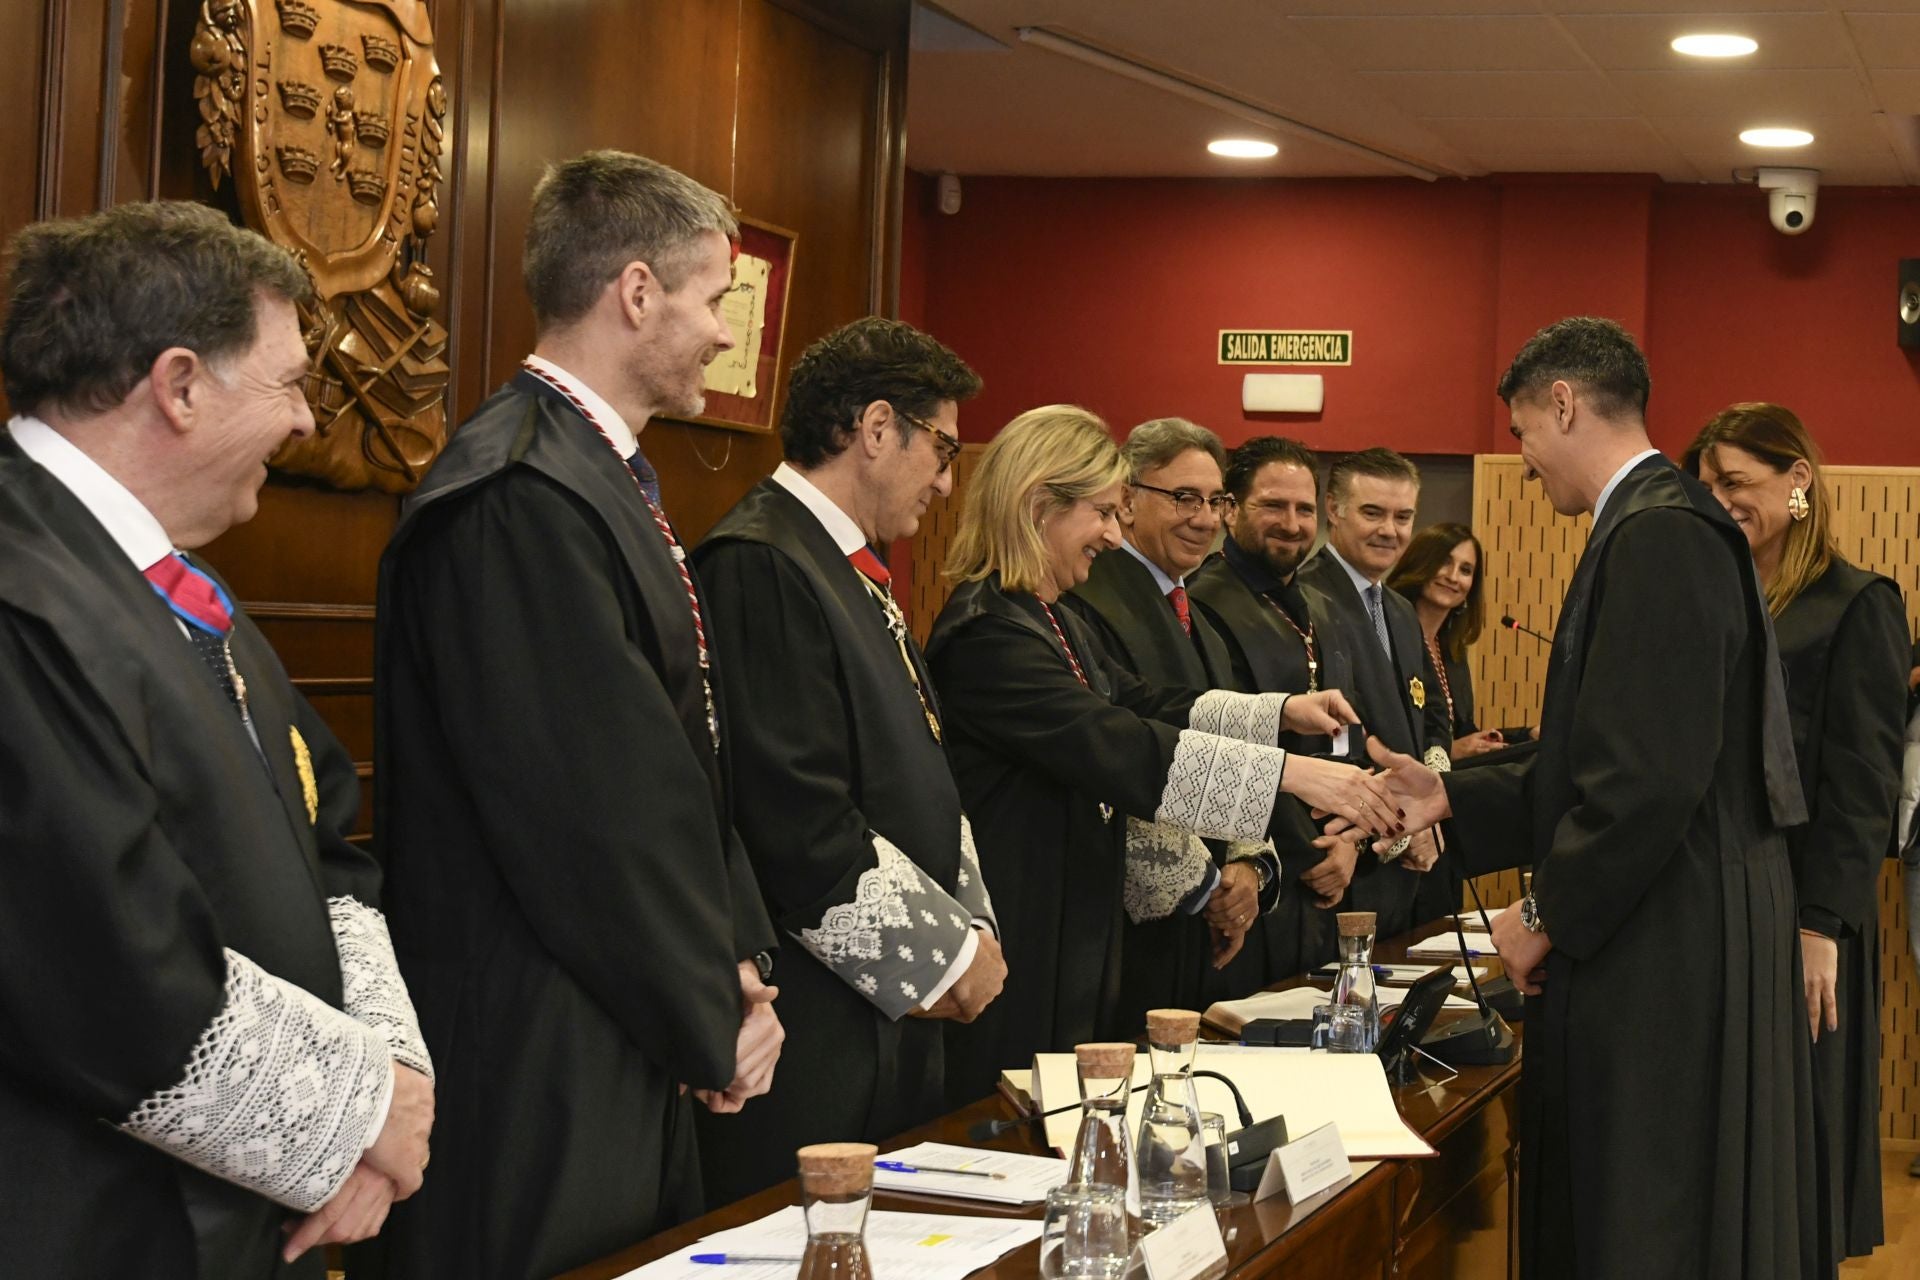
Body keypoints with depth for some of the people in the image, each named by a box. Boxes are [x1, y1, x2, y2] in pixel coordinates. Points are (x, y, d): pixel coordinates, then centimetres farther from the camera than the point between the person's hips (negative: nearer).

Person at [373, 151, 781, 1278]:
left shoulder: (604, 477, 13)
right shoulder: (519, 495, -19)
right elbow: (591, 807, -21)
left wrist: (738, 958, 5)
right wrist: (713, 1019, -11)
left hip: (636, 1055, 10)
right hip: (538, 1072, -10)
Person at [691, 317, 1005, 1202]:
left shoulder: (856, 574, 16)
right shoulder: (760, 566, -15)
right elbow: (799, 821, -21)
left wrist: (971, 925, 5)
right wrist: (944, 954, -11)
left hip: (896, 1019, 10)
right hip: (815, 1027, -10)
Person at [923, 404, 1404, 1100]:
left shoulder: (1056, 624, 16)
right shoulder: (984, 636, -20)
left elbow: (1142, 705, 18)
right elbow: (1114, 747, -28)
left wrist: (1280, 711, 2)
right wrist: (1291, 774, -29)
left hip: (1077, 945, 10)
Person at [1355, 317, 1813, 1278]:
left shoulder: (1658, 536, -18)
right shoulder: (1665, 525, 13)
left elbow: (1651, 776, -23)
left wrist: (1549, 918, -12)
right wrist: (1452, 796, 15)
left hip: (1662, 950, -10)